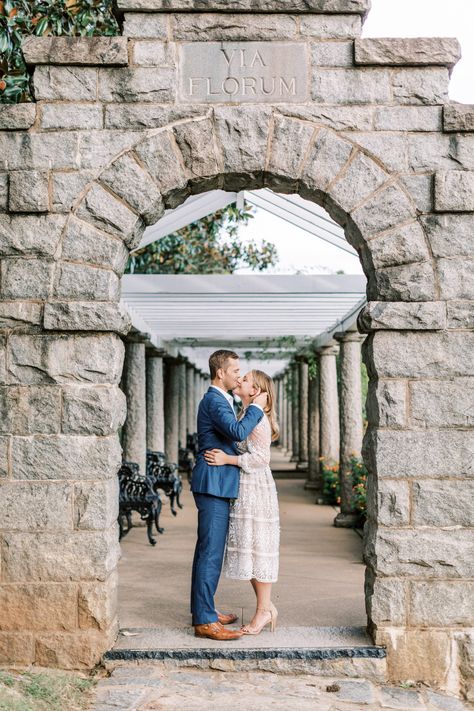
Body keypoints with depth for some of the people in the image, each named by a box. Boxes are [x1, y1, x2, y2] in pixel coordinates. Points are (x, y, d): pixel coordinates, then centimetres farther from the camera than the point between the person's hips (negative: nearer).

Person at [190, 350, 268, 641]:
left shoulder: (220, 400, 18)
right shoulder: (214, 401, -15)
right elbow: (238, 432, -29)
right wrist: (256, 406, -16)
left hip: (216, 485, 11)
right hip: (214, 485, -11)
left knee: (209, 551, 15)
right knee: (211, 552, -9)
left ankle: (203, 609, 24)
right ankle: (205, 621, -5)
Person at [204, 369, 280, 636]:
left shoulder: (257, 418, -13)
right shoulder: (246, 416, 16)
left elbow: (261, 457, -20)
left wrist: (227, 459, -21)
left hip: (256, 490, -10)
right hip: (244, 491, 10)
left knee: (257, 548, -3)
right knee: (249, 549, 12)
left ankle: (264, 610, 7)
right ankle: (267, 607, 19)